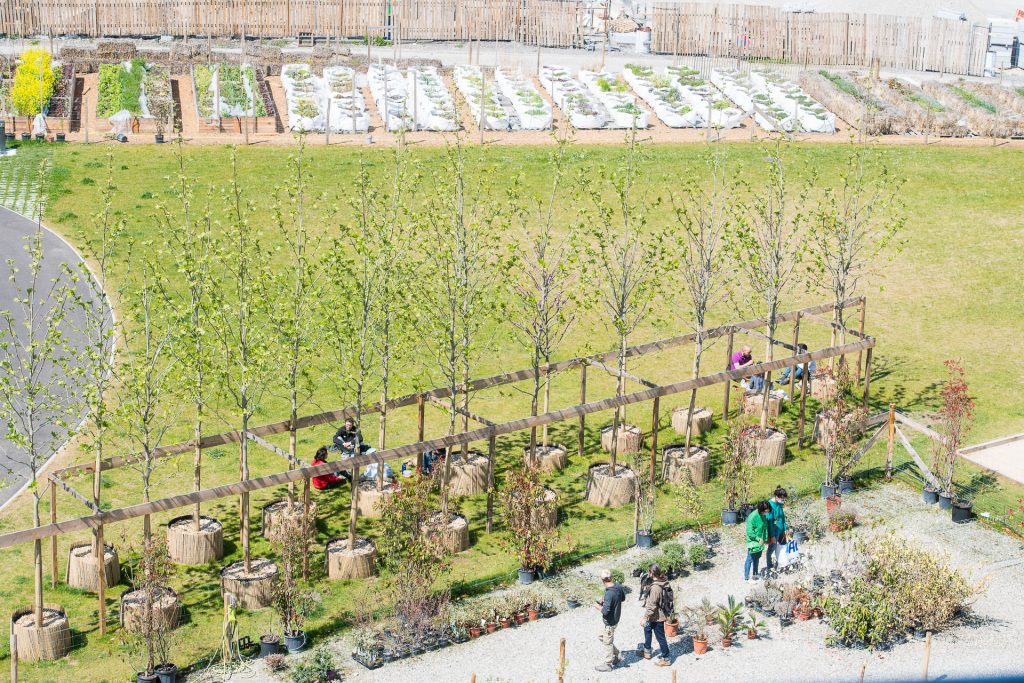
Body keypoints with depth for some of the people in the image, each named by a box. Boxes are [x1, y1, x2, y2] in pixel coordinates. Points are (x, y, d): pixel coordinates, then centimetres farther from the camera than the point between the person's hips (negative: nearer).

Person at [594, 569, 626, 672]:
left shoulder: (609, 593, -33)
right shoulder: (618, 585, -7)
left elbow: (606, 611, -32)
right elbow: (623, 597, 13)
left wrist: (598, 607, -12)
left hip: (609, 622, -9)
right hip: (615, 618, 9)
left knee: (607, 642, 10)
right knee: (601, 637, 25)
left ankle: (608, 664, 27)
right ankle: (616, 655, 35)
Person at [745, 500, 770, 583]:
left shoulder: (763, 516, 2)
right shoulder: (752, 517, -24)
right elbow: (749, 531, -23)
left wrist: (765, 539, 13)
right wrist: (758, 539, -21)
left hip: (760, 542, 8)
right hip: (753, 542, -8)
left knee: (757, 559, 20)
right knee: (750, 559, 0)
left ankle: (755, 575, 33)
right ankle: (746, 578, 9)